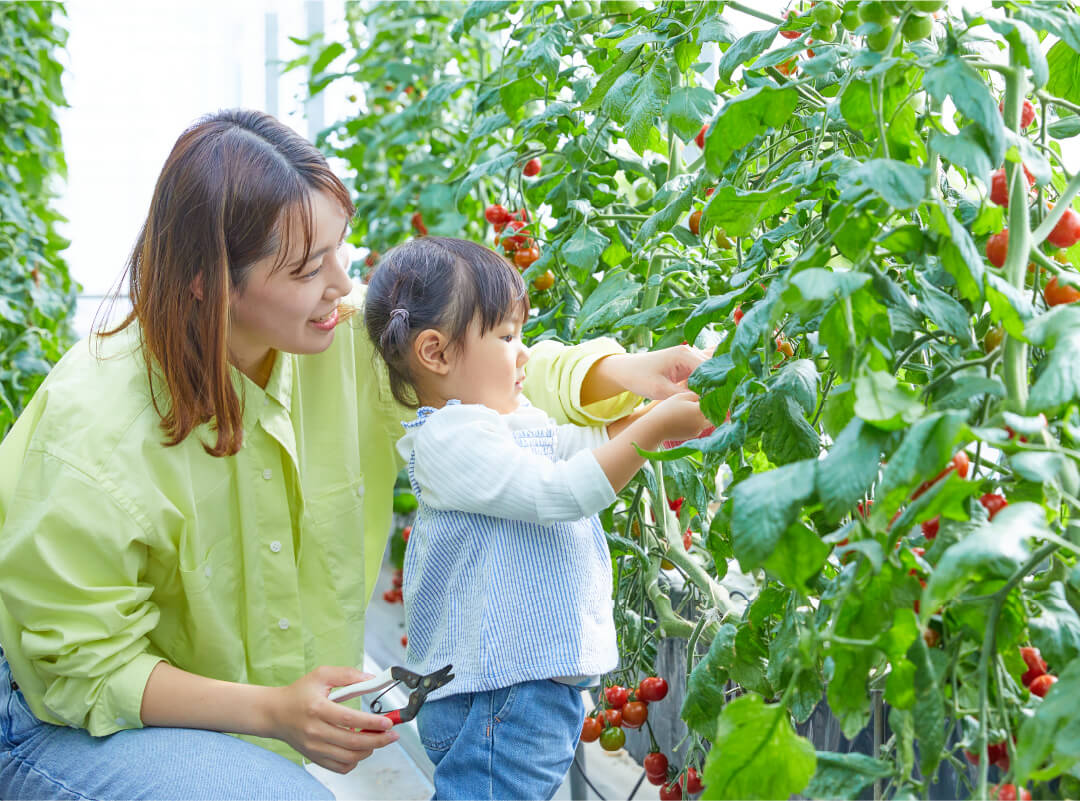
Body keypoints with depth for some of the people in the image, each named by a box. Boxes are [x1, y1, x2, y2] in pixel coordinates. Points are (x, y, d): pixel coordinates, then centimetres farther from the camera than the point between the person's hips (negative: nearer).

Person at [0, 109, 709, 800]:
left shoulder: (350, 339, -14)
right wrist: (272, 712, -33)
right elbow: (81, 666, -23)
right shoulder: (96, 426, -29)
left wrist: (627, 374, -24)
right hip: (77, 726, -6)